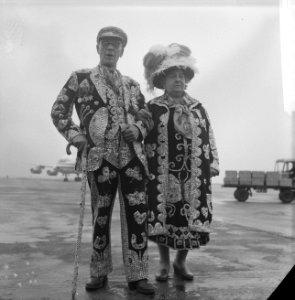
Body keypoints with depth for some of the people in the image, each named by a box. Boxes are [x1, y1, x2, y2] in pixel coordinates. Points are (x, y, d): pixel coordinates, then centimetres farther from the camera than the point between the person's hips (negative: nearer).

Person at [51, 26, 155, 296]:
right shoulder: (80, 78, 8)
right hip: (100, 157, -2)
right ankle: (99, 273, 22)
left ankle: (137, 275, 10)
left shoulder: (131, 85, 17)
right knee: (101, 215, 6)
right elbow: (59, 111, 6)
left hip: (133, 156, 3)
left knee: (137, 214, -1)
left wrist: (137, 130, -1)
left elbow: (147, 118, 21)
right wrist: (76, 136, -9)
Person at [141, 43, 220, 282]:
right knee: (163, 216, 2)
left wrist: (212, 165, 6)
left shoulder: (197, 107, 11)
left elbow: (208, 137, 12)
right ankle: (164, 263, 21)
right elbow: (143, 137, 4)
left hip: (194, 173, 3)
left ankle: (181, 261, 23)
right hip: (163, 173, -2)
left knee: (191, 217, 3)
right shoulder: (152, 107, 3)